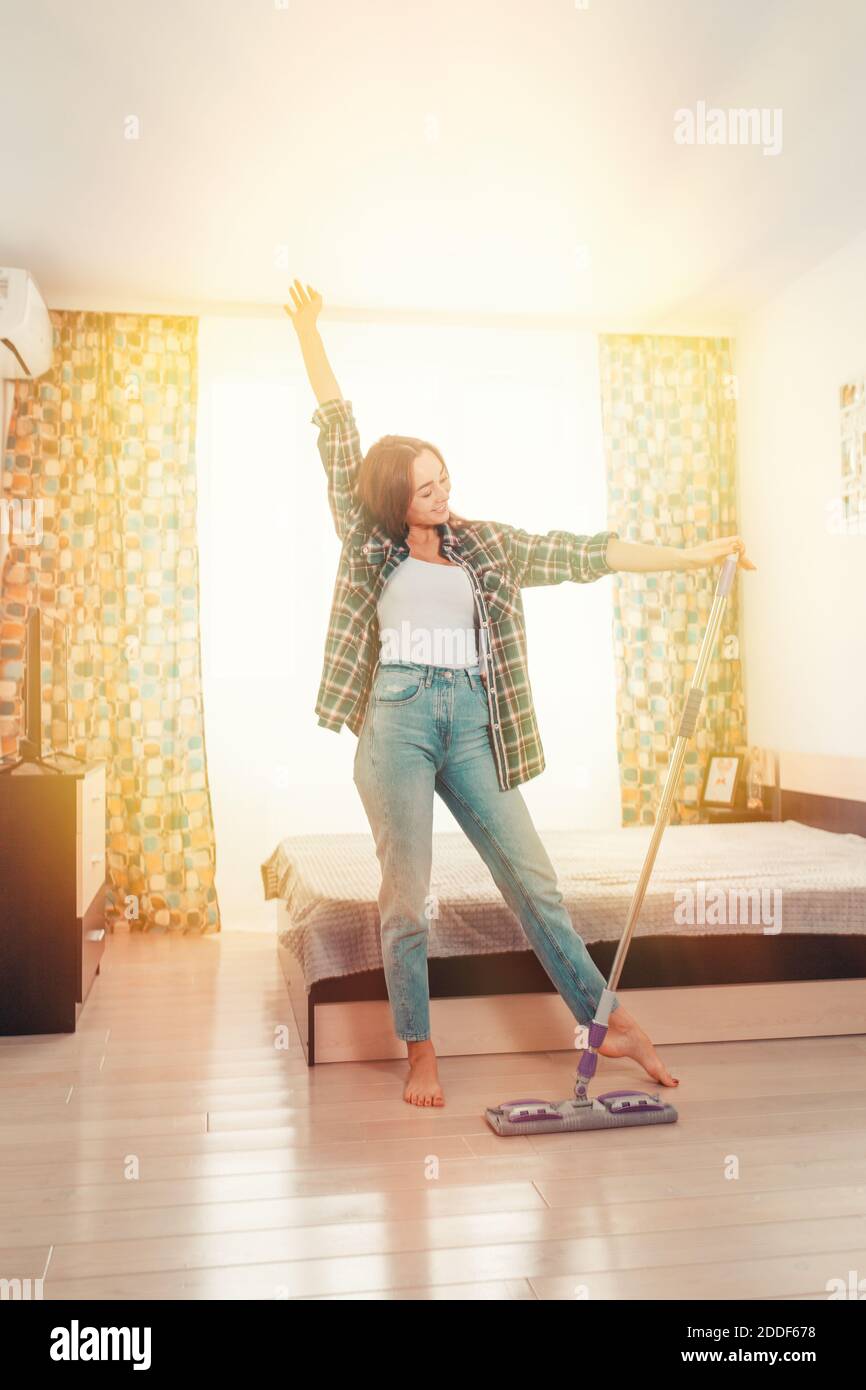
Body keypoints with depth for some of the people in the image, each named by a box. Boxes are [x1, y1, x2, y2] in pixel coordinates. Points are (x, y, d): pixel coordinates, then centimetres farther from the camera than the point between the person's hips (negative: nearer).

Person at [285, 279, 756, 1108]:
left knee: (532, 878, 5)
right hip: (397, 719, -2)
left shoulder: (484, 546, 12)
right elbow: (338, 438, 6)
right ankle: (419, 1050, 16)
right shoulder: (370, 544, 5)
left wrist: (692, 557, 7)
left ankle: (610, 1022, 14)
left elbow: (579, 554, 9)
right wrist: (309, 335, 7)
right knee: (406, 895, 1)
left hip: (471, 722, 2)